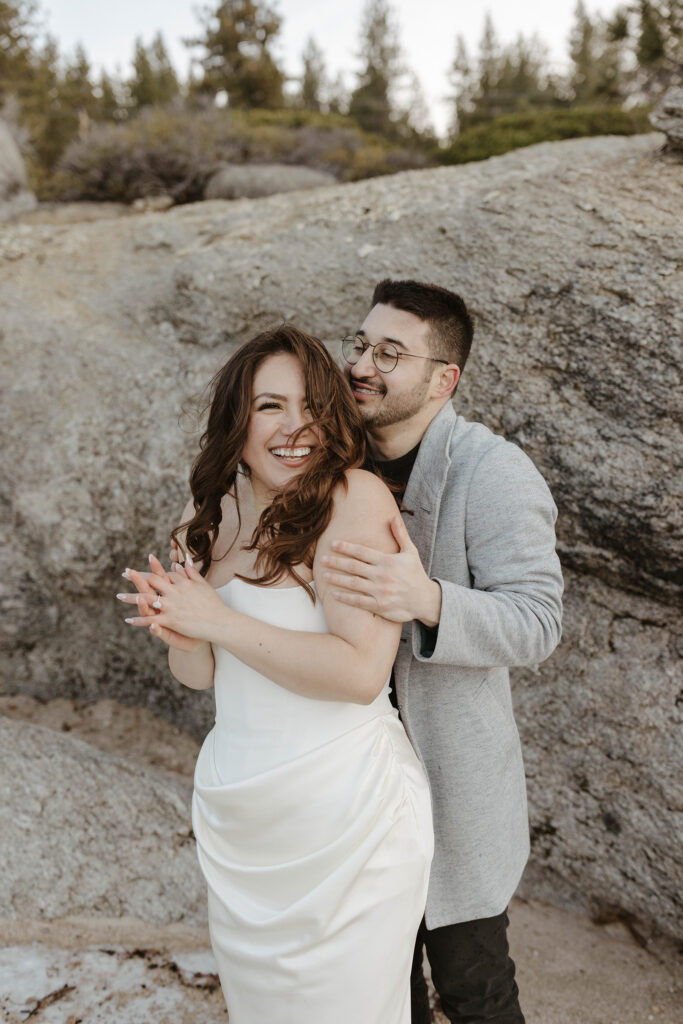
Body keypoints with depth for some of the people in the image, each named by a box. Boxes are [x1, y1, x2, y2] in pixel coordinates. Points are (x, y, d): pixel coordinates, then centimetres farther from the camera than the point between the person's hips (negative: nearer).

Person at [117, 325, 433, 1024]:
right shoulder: (212, 511, 3)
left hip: (343, 816, -6)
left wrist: (219, 622, -20)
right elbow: (202, 674, 8)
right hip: (234, 818, 7)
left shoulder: (355, 499, -18)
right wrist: (176, 632, -14)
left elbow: (361, 672, -24)